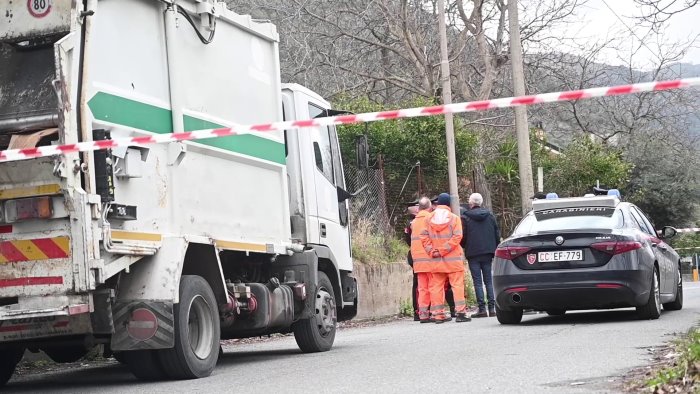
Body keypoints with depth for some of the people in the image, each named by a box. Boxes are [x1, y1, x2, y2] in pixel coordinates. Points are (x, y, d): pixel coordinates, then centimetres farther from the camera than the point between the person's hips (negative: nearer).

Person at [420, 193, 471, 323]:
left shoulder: (429, 218, 5)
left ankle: (438, 314, 5)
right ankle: (460, 312, -4)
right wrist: (443, 250, -12)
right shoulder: (454, 218, -4)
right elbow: (456, 237, -13)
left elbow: (424, 237, -1)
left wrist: (432, 251, -4)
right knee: (457, 285, 1)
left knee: (436, 286, 6)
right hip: (453, 259, -3)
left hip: (435, 260, 3)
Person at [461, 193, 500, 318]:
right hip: (488, 252, 4)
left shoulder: (465, 217, -6)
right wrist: (495, 249, 16)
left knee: (477, 281, -2)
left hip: (473, 253, -3)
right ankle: (492, 308, 2)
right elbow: (497, 234, 8)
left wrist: (465, 247, 14)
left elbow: (462, 237, -5)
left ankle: (482, 308, -6)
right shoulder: (490, 216, 7)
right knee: (488, 280, 7)